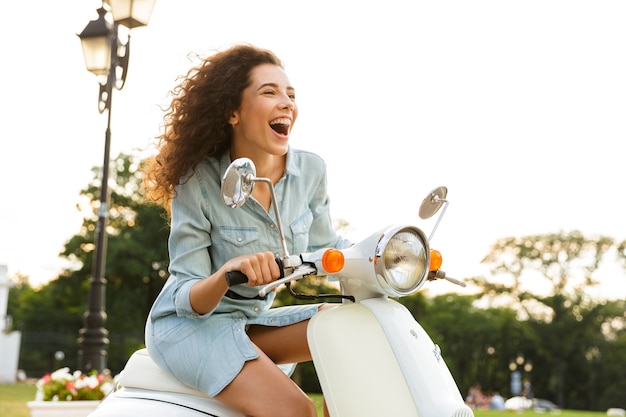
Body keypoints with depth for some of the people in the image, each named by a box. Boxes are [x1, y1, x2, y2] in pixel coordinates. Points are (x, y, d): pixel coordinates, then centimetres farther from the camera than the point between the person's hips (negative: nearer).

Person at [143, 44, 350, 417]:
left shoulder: (310, 171, -6)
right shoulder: (198, 184, -18)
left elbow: (325, 245, 9)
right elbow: (187, 299, -17)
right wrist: (228, 273, -39)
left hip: (255, 320, 6)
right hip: (189, 324, -6)